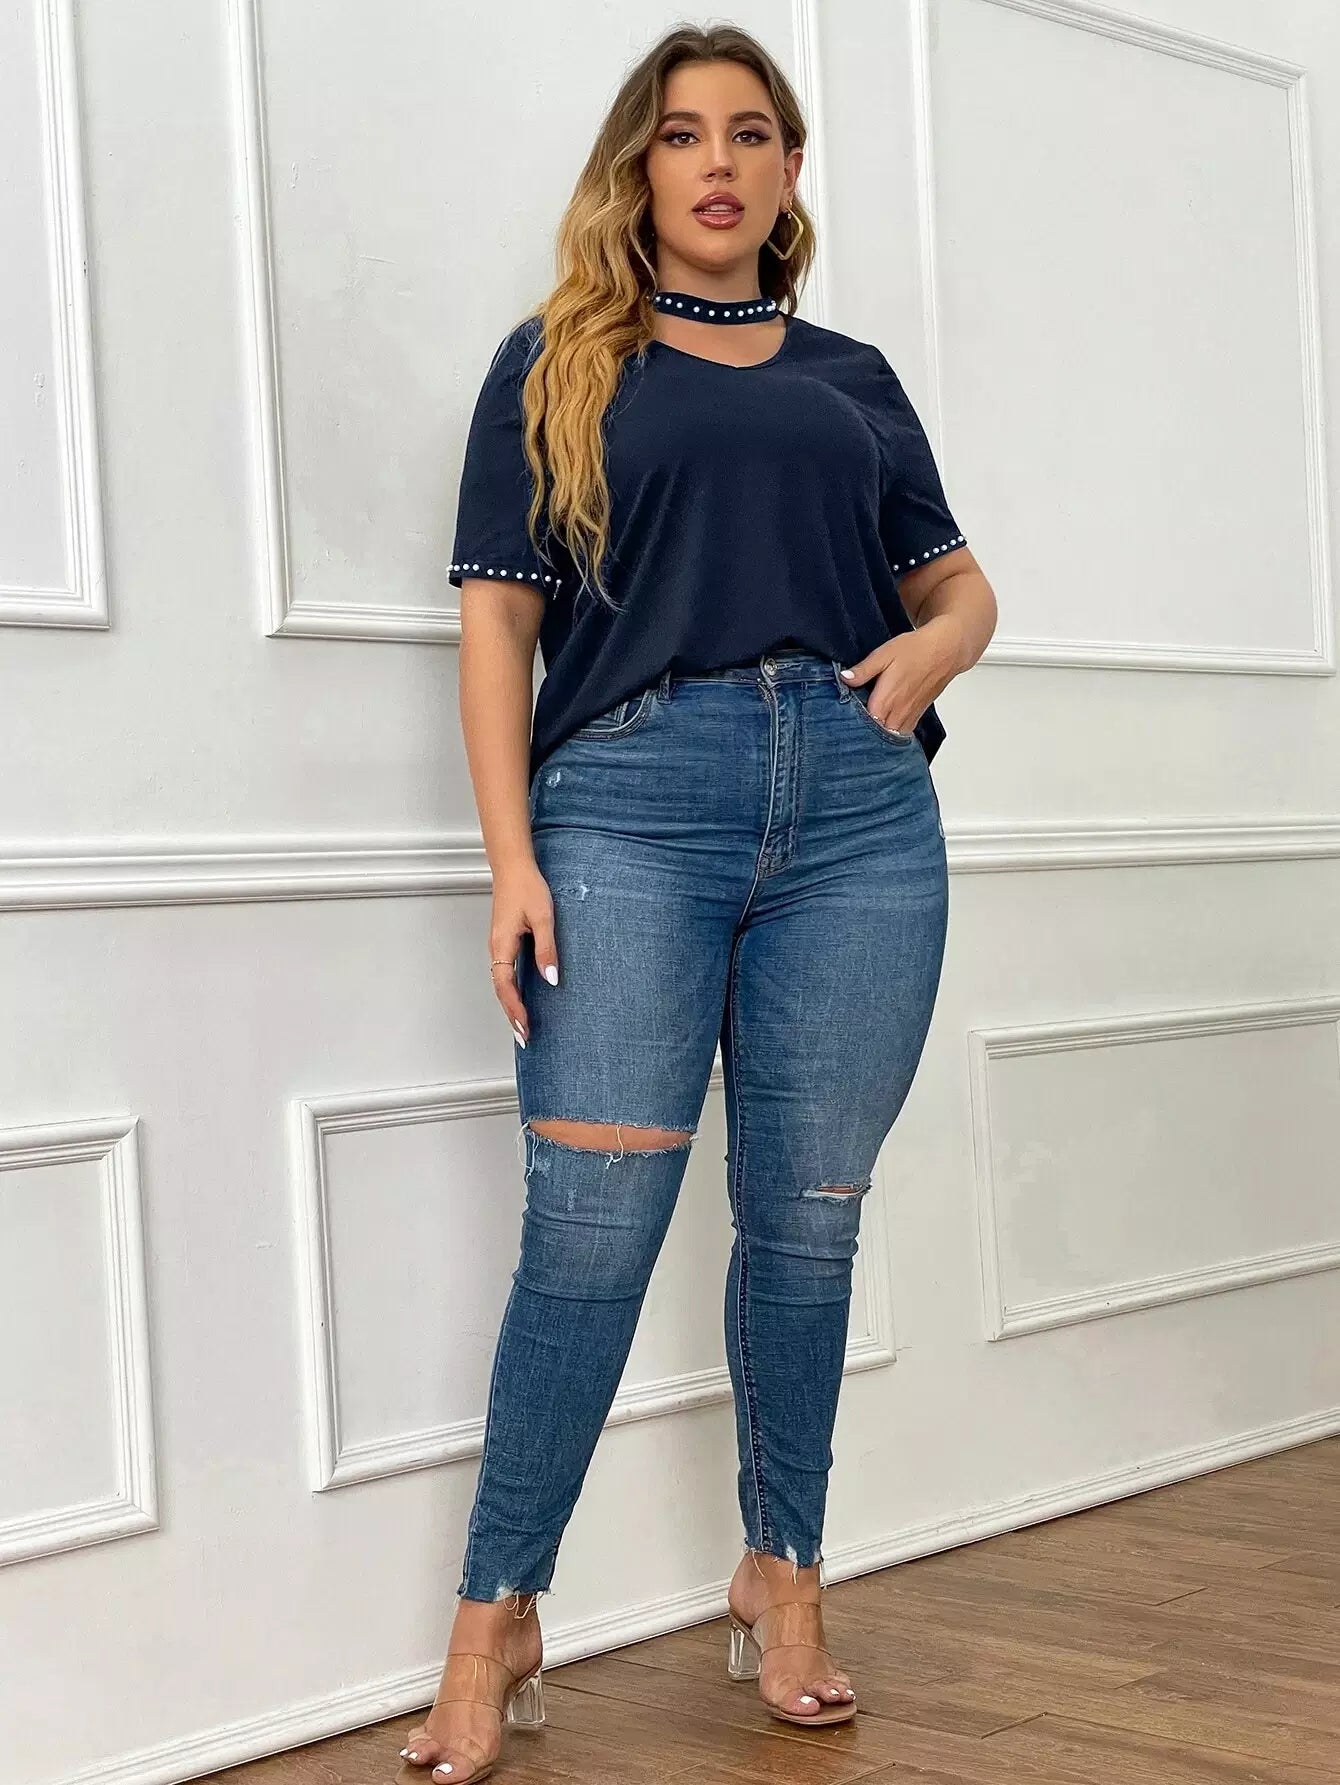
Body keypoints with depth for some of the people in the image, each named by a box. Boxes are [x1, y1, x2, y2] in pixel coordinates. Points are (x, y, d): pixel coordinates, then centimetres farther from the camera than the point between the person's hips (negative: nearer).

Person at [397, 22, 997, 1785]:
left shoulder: (852, 376, 21)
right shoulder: (557, 361, 13)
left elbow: (962, 583, 25)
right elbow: (498, 614, 4)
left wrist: (933, 646, 0)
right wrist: (512, 858, -7)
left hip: (857, 810, 3)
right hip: (629, 798, -3)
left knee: (807, 1222, 5)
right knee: (590, 1232, -9)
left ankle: (784, 1580, 19)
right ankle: (495, 1623, 1)